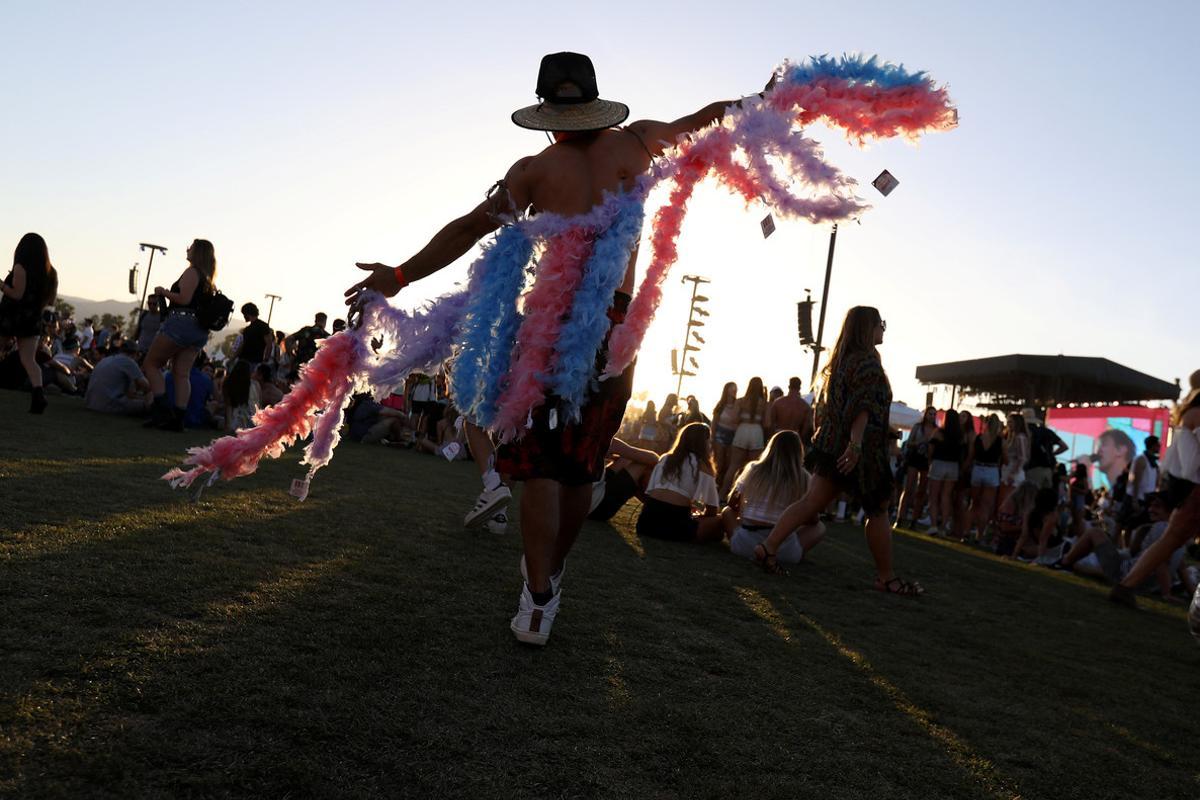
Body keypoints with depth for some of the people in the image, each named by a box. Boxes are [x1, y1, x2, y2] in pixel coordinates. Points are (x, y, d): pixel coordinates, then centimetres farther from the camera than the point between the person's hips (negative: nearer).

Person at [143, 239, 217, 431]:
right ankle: (178, 418, -2)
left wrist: (163, 292, -2)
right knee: (182, 374, 5)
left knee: (151, 363, 1)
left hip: (181, 322, -8)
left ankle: (161, 408, -10)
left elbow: (184, 299, -16)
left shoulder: (191, 272, -7)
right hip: (200, 330, 8)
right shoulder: (207, 278, 19)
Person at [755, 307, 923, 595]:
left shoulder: (840, 360, 16)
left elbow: (822, 407, 20)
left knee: (812, 502, 1)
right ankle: (886, 578, 12)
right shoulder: (867, 361, -11)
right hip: (858, 451, -8)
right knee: (878, 512, 4)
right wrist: (855, 444, -29)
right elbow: (862, 407, -22)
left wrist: (821, 439, 24)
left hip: (830, 445, 8)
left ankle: (768, 548, -11)